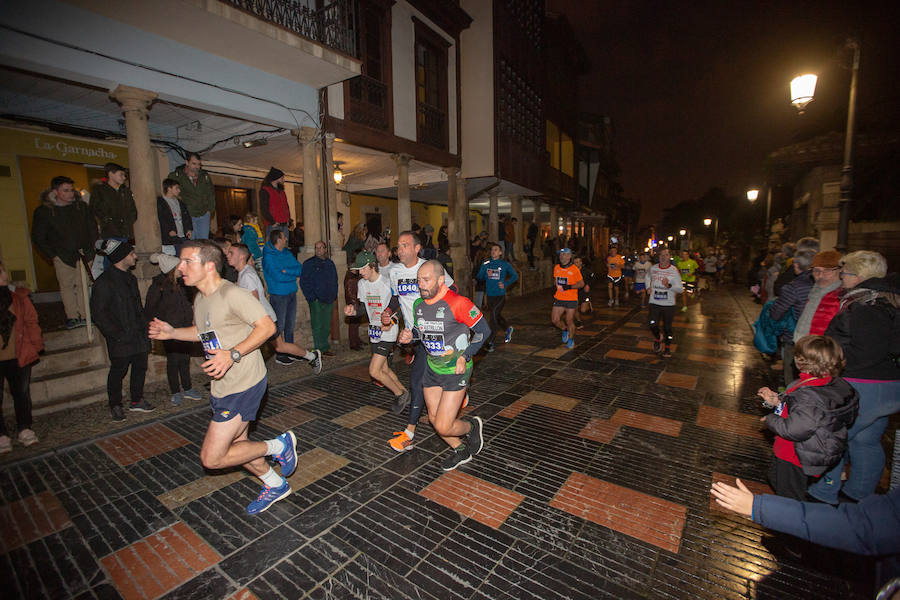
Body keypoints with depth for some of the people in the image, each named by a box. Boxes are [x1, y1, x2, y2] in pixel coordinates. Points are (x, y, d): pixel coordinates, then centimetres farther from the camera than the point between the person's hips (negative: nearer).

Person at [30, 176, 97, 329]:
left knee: (83, 284, -1)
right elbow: (38, 238, 5)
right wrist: (52, 256, -2)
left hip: (82, 253, 1)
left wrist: (89, 248, 7)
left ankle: (85, 316, 4)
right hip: (62, 256, -1)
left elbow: (92, 227, 14)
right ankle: (72, 317, 10)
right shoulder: (43, 211, 0)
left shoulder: (81, 206, 6)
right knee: (66, 286, 1)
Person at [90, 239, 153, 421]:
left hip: (138, 336, 7)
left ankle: (137, 400, 27)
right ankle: (115, 405, 21)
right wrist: (116, 334, -16)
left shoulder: (130, 278, 14)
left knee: (140, 367, 13)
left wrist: (143, 327, 12)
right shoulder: (104, 282, -12)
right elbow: (99, 312, -14)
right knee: (118, 371, 5)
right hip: (121, 340, -7)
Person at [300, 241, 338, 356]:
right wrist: (312, 298, -11)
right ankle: (320, 349, 6)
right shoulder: (309, 263, -2)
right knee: (317, 326, -2)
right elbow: (304, 282, -5)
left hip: (329, 300, 5)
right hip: (316, 301, -5)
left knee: (326, 326, 10)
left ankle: (325, 348, 20)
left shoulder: (330, 263, 14)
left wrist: (334, 296, 11)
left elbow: (335, 281, 20)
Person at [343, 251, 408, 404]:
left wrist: (392, 321, -22)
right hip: (373, 329, 8)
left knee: (374, 371, -10)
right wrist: (352, 309, -8)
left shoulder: (387, 282, -16)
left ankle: (400, 394, 11)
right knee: (383, 369, 14)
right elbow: (363, 307, 13)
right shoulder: (361, 284, 5)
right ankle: (404, 394, 33)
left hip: (388, 330, -7)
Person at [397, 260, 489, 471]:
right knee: (434, 419, 14)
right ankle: (461, 451, 40)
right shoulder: (418, 304, -1)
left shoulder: (458, 303, -22)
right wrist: (409, 335, -5)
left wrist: (465, 356, -18)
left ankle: (472, 426, 26)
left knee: (443, 427, -8)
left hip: (456, 370, -7)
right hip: (432, 368, 7)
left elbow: (483, 331, -13)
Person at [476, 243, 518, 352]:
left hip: (500, 295, -4)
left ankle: (490, 341, -5)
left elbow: (515, 276, 6)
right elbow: (479, 277, 6)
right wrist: (486, 275, -14)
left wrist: (506, 284, -7)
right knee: (497, 316, 17)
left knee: (493, 315, -14)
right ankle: (508, 329, 46)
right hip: (490, 295, 4)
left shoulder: (505, 264, -2)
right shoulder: (485, 264, 5)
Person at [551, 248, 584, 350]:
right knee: (555, 320, 0)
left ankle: (571, 339, 28)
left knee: (569, 321, 4)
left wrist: (570, 287, -18)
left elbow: (582, 283, -6)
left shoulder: (574, 269, -10)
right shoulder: (556, 267, 5)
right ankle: (565, 330, 31)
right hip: (559, 299, 4)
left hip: (571, 299, -4)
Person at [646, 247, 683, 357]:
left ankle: (668, 348, 26)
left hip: (669, 304, -1)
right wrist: (648, 287, 11)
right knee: (653, 325, -7)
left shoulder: (674, 270, -6)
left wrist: (669, 286, -24)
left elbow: (680, 289, -7)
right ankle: (658, 339, 25)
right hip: (654, 303, 2)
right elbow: (647, 277, 27)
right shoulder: (653, 268, 2)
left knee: (667, 327, 7)